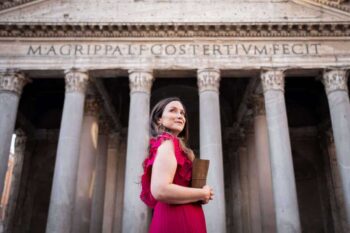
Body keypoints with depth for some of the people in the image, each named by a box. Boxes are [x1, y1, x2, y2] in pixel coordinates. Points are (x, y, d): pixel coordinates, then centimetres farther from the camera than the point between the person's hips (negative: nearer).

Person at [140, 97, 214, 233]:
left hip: (174, 219, 10)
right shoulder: (167, 142, -8)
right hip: (176, 221, -10)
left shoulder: (170, 144, 20)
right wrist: (203, 194, -11)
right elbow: (160, 190, -23)